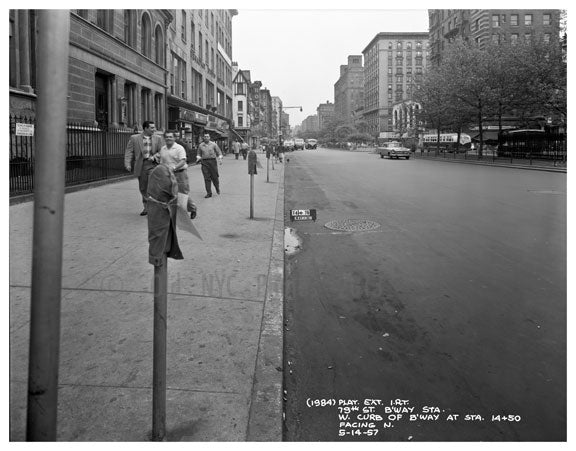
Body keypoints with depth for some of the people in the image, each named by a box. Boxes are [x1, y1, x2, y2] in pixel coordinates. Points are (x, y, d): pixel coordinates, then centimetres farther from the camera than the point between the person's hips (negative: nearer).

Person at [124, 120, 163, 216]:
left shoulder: (157, 138, 7)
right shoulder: (134, 138, 3)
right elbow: (129, 152, 1)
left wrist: (154, 157, -14)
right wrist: (127, 164, -12)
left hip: (153, 165, -1)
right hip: (140, 166, 1)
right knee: (143, 188, 10)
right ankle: (146, 207, 25)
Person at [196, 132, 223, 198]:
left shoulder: (213, 144, 3)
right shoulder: (201, 145, 9)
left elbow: (219, 153, 5)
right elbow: (199, 154, 18)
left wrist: (220, 159, -10)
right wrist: (198, 158, -2)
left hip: (212, 161, -1)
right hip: (204, 162, 1)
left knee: (214, 177, 1)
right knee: (207, 178, -3)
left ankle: (217, 188, 28)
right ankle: (209, 193, -1)